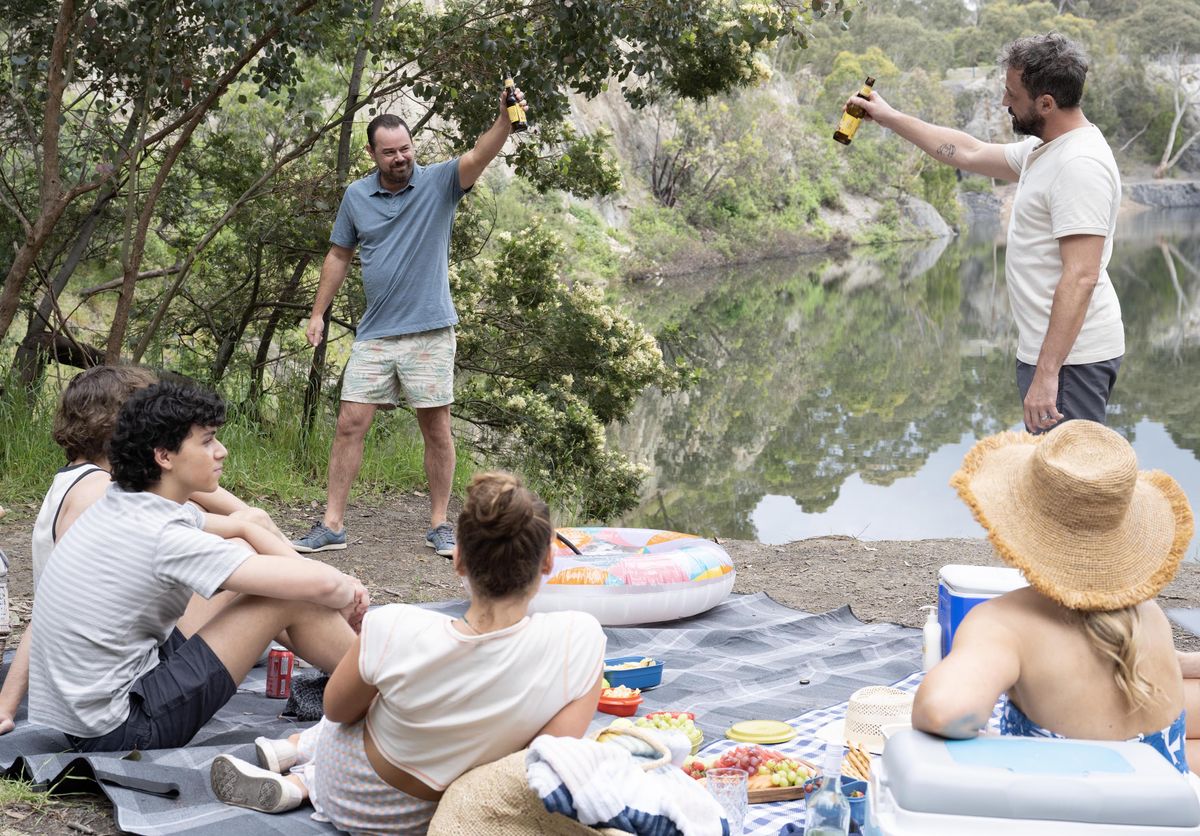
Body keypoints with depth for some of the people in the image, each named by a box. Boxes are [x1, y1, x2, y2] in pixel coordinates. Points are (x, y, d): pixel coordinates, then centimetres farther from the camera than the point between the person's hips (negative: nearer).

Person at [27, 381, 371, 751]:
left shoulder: (120, 504, 4)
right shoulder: (163, 537, -23)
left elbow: (245, 528, 15)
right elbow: (317, 584, -25)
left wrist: (340, 583, 4)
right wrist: (348, 593, -1)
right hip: (117, 731, -9)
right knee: (291, 597, -10)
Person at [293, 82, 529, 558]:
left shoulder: (438, 183, -3)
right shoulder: (357, 197, 6)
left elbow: (479, 157, -21)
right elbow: (339, 256, 17)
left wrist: (505, 119, -39)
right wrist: (318, 313, 14)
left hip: (430, 333, -2)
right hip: (374, 336, 3)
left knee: (436, 428, 3)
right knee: (350, 424, 0)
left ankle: (439, 525, 14)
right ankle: (332, 525, 6)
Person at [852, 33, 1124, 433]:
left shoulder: (1079, 165, -20)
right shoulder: (1043, 150, 12)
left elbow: (1081, 277, -26)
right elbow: (970, 152, 27)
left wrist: (1046, 373, -28)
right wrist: (890, 117, 29)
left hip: (1069, 357, -11)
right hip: (1045, 350, 11)